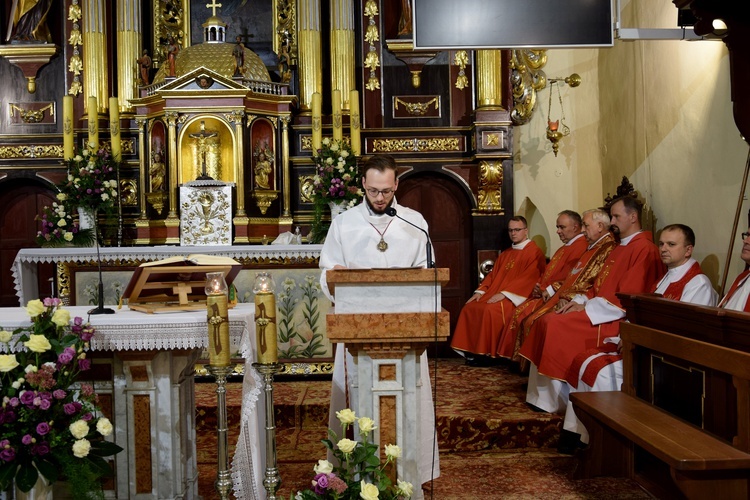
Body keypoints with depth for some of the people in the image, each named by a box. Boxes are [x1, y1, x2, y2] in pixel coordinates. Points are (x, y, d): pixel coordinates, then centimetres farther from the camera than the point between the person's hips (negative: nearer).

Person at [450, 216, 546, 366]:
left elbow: (528, 278, -15)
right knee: (469, 308, -11)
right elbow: (492, 275, 20)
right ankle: (472, 352, -10)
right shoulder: (505, 254, 22)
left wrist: (504, 294, -22)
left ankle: (487, 353, -20)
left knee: (490, 310, -31)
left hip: (515, 298, -8)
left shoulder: (534, 252, -3)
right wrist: (480, 291, 1)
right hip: (495, 295, 8)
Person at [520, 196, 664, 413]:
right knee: (548, 320, -4)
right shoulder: (620, 248, 20)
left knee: (556, 325, -21)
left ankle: (558, 400, -9)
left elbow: (628, 299, -19)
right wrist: (579, 301, 4)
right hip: (598, 309, 10)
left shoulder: (644, 249, -12)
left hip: (616, 320, -10)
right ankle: (545, 397, -5)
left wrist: (586, 307, -15)